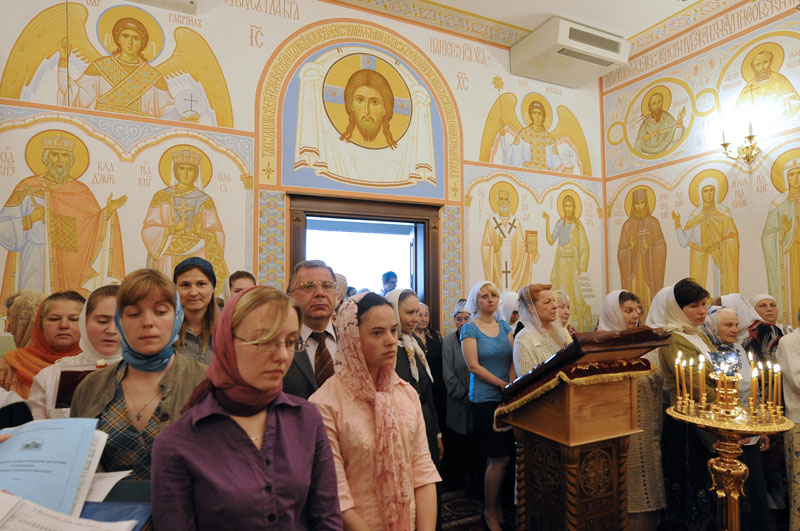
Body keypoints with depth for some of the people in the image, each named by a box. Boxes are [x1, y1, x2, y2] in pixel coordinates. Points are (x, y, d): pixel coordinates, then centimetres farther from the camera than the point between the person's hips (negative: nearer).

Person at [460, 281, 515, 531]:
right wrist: (503, 385, -13)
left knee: (503, 457, 8)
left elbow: (514, 360, 5)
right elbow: (474, 365, -11)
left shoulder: (505, 327, 11)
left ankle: (499, 506, 27)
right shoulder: (470, 328, -5)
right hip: (485, 398, -5)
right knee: (499, 458, -3)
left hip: (508, 398, 5)